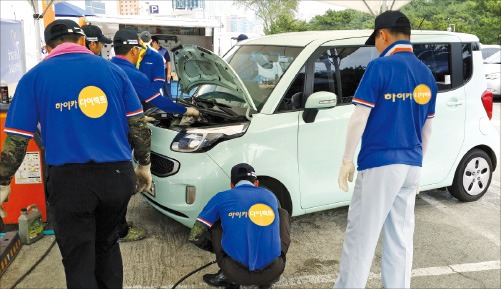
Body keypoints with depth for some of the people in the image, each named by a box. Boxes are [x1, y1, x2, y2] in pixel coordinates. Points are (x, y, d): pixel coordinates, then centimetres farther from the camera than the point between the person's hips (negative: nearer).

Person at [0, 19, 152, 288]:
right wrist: (144, 166, 21)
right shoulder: (112, 70, 8)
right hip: (118, 175, 3)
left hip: (70, 179, -3)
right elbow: (138, 126, 9)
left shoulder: (35, 77, 3)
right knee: (107, 246, 24)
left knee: (78, 260, 9)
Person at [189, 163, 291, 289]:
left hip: (238, 275, -1)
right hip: (273, 273, 1)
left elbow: (195, 236, 7)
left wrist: (216, 248, 26)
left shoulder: (222, 198, 6)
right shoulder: (270, 196, 14)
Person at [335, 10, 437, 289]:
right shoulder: (426, 74, 10)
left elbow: (359, 118, -13)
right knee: (401, 237, 13)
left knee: (361, 235, 2)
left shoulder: (380, 66, -11)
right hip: (411, 165, 7)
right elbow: (427, 127, 15)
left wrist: (347, 159, -6)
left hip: (379, 163, -7)